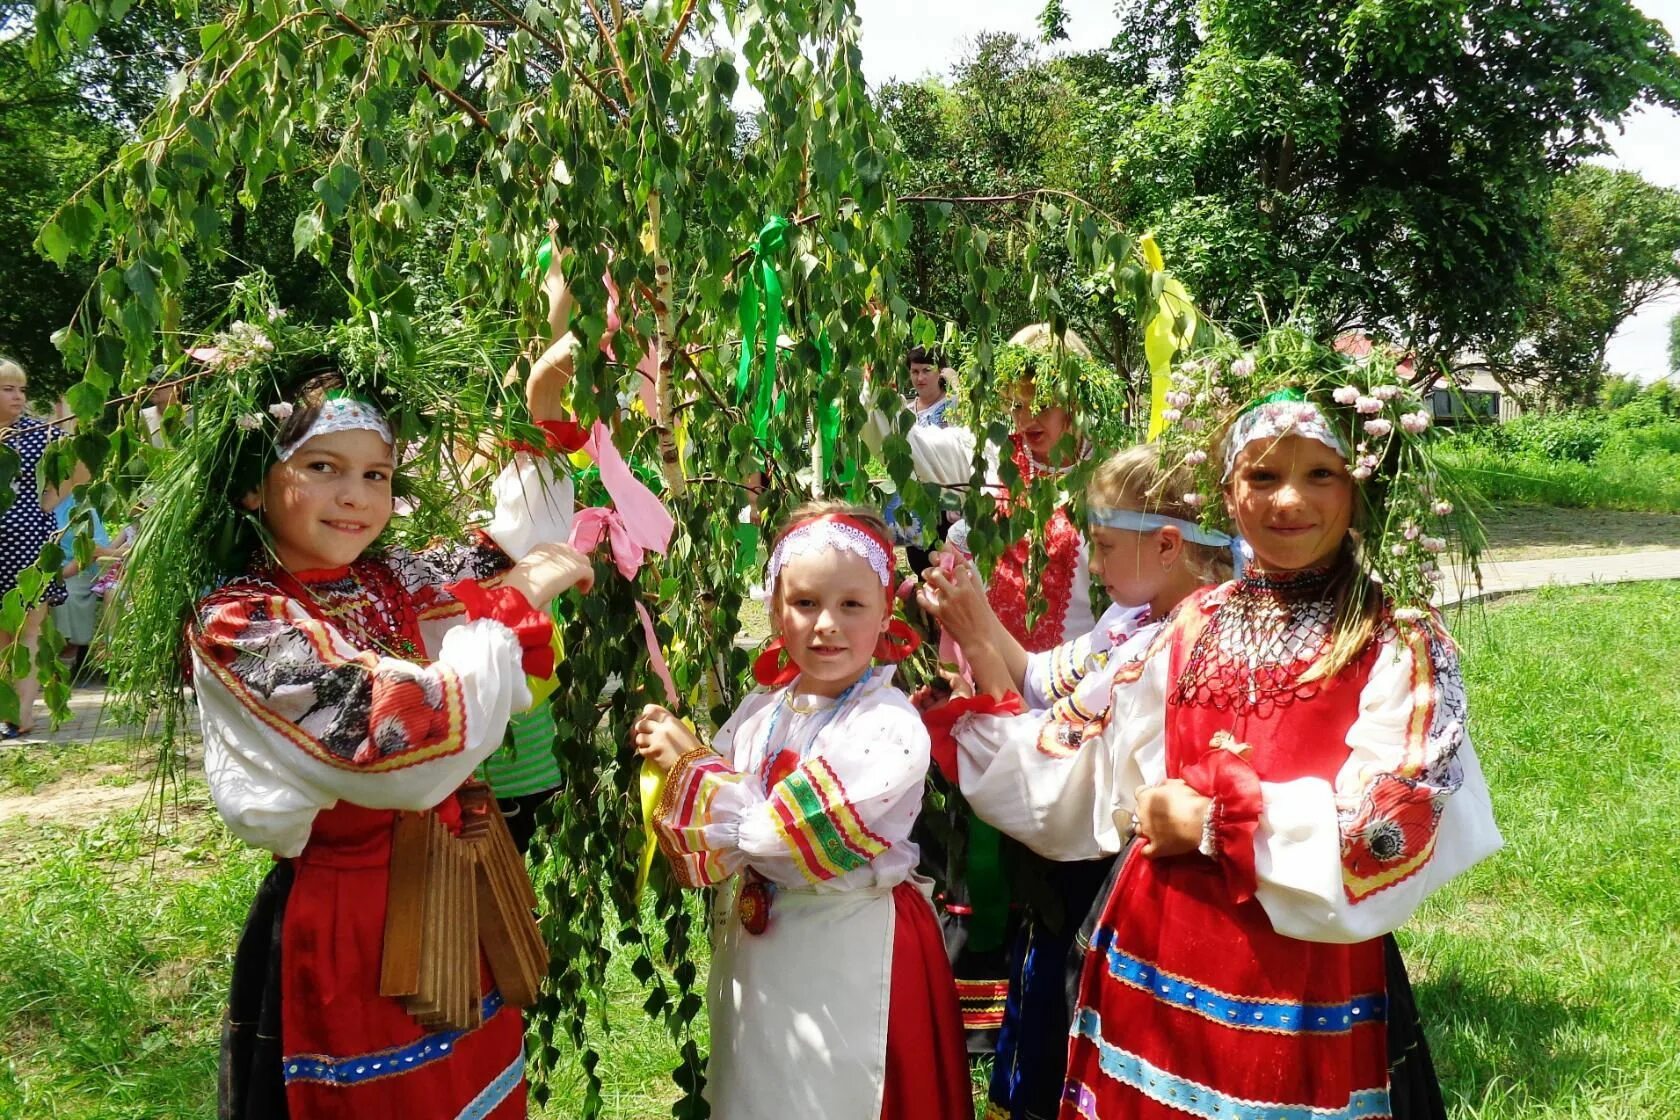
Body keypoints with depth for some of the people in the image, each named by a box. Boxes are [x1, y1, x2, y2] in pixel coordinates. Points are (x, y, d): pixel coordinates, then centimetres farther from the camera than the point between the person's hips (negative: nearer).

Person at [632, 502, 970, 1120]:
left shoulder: (891, 728, -19)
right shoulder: (760, 711, 0)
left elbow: (782, 840, -24)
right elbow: (716, 845, 3)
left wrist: (692, 763, -15)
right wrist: (676, 761, -15)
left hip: (847, 964, -6)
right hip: (752, 955, 6)